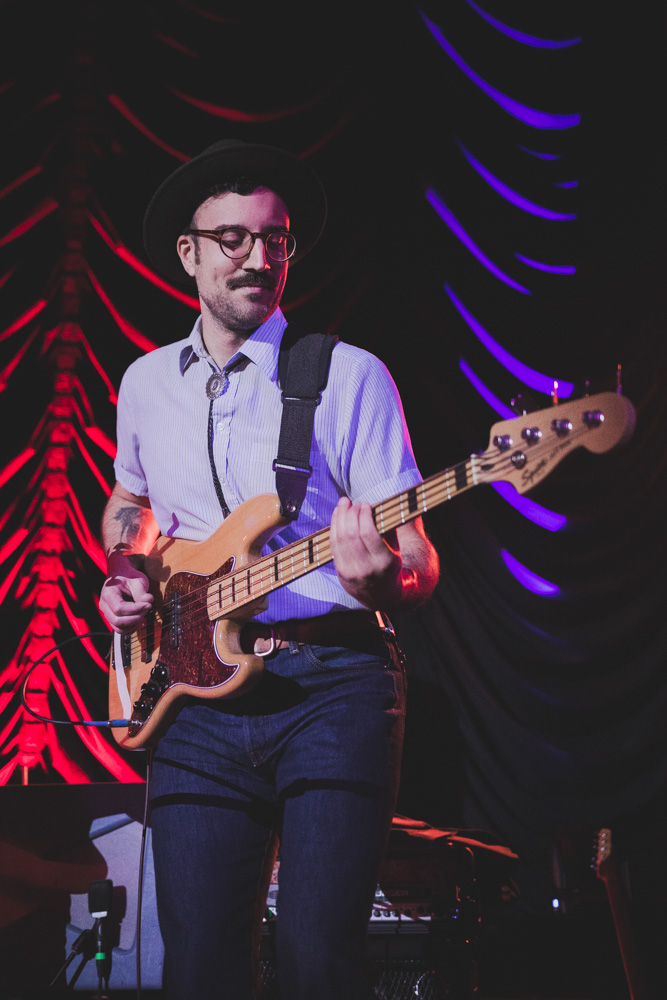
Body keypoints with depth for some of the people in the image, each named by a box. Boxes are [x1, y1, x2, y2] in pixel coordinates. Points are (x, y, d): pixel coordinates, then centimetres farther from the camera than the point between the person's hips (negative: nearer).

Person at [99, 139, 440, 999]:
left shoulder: (349, 376, 0)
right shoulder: (146, 384, 14)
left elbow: (419, 563, -3)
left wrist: (379, 579, -26)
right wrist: (123, 578, 12)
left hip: (332, 680, -3)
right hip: (197, 683, 4)